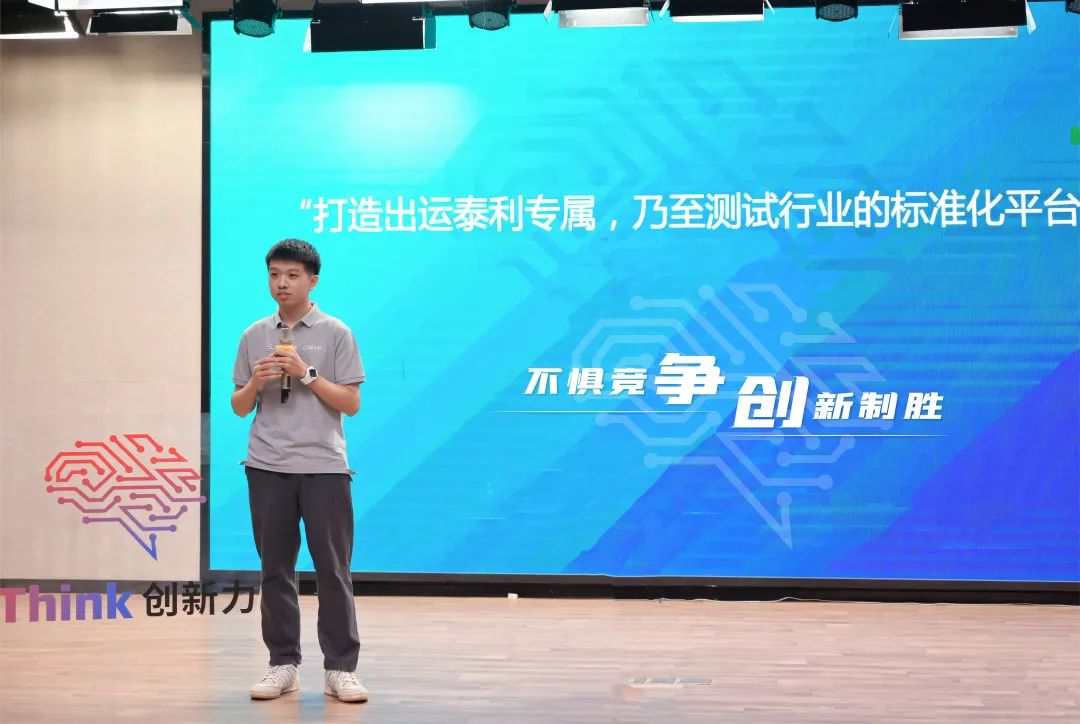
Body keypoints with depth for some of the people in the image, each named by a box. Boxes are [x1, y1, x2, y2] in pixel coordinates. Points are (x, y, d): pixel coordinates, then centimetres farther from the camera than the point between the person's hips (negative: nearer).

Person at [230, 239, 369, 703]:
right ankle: (283, 664, 15)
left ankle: (340, 668, 5)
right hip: (268, 468, 3)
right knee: (275, 570, 6)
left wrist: (307, 373, -14)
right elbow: (240, 408, 11)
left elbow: (351, 403, -3)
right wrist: (255, 382, -9)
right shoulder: (254, 336, 9)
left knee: (333, 570, 0)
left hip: (324, 467, -3)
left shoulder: (336, 333, 0)